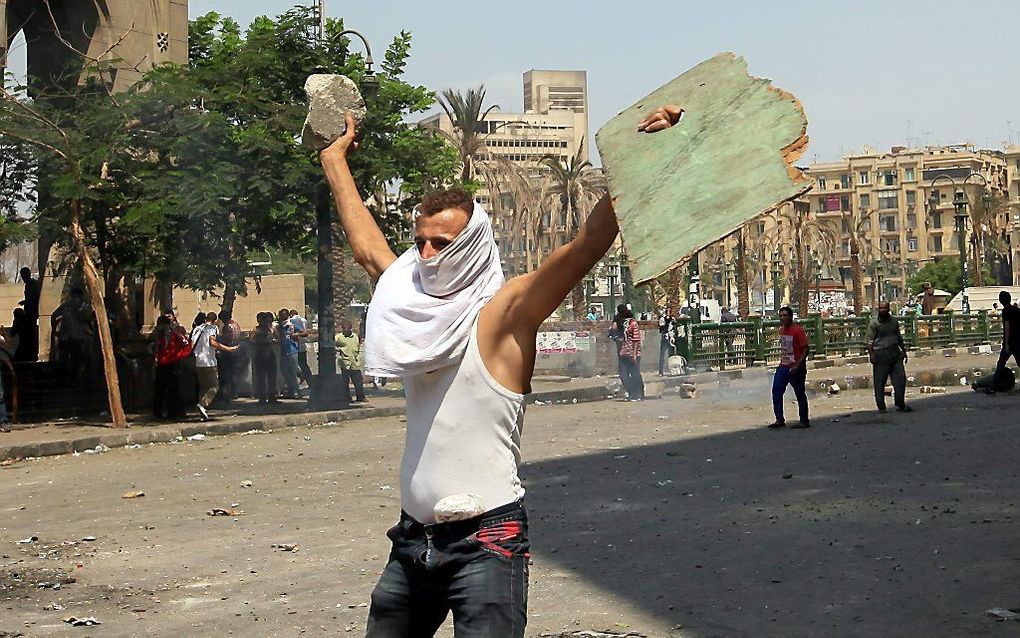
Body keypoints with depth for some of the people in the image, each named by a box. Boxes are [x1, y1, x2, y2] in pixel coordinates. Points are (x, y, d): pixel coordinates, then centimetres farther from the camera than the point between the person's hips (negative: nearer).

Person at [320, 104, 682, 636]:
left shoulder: (503, 313, -8)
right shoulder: (417, 308, 10)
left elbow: (590, 242, -20)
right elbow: (367, 247, 25)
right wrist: (335, 161, 36)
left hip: (485, 542, -7)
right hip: (415, 539, 7)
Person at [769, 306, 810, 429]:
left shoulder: (798, 330, -15)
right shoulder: (781, 329, 9)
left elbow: (805, 349, -17)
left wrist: (797, 366, -23)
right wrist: (782, 360, 16)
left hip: (796, 368, -7)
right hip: (783, 367, 8)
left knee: (800, 394, 3)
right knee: (776, 391, 0)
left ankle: (804, 421, 13)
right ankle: (779, 419, 6)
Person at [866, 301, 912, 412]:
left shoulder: (894, 321, 10)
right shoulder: (874, 323, -7)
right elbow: (869, 340, -11)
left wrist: (904, 351, 24)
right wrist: (871, 354, -21)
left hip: (895, 353, 5)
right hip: (881, 354, -5)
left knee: (900, 378, 2)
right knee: (880, 381, -1)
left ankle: (900, 404, 11)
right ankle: (881, 407, 8)